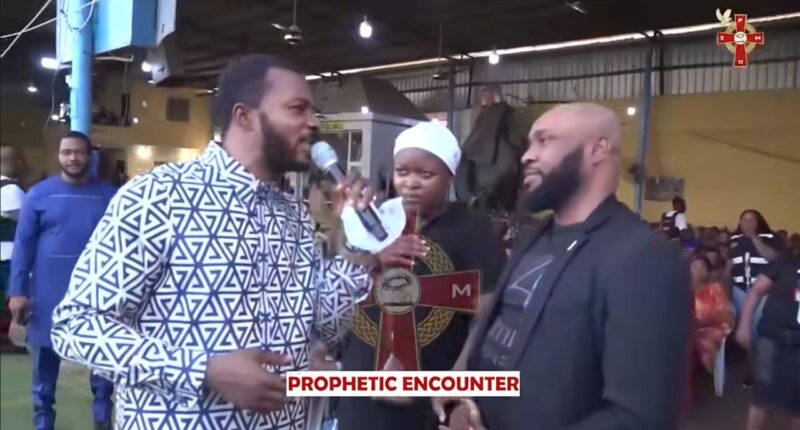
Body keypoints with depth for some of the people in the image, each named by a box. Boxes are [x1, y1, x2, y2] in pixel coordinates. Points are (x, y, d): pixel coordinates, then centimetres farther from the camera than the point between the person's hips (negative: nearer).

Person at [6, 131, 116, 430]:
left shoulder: (109, 195, 0)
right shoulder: (40, 193, -1)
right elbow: (24, 244, -1)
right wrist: (18, 291, -6)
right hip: (49, 294, 0)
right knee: (46, 363, 13)